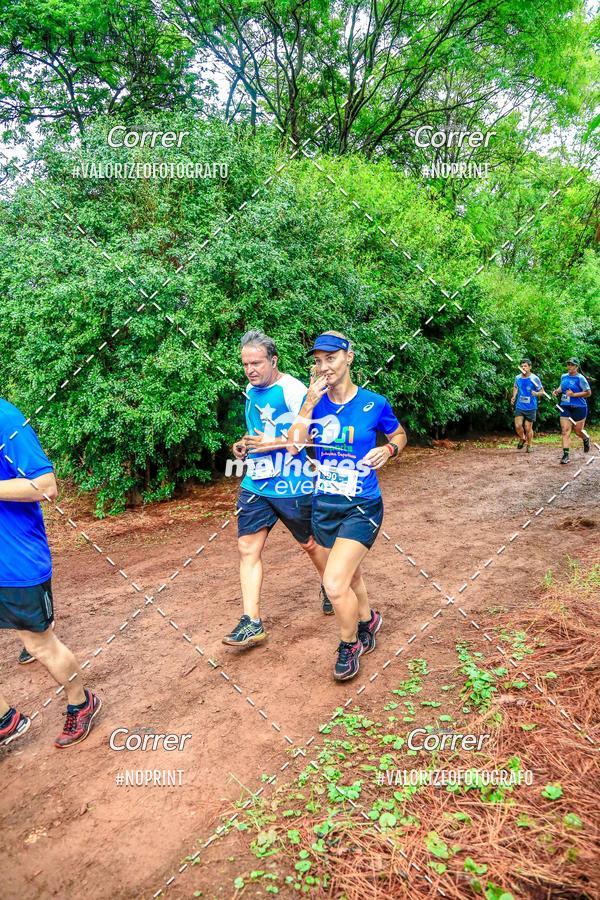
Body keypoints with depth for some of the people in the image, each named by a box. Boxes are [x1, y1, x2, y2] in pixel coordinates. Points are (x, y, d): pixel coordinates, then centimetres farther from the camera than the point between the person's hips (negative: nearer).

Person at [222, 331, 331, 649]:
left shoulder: (293, 391, -16)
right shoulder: (251, 391, 9)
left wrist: (273, 442, -23)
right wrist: (244, 444, 5)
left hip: (292, 486, -6)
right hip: (255, 483, 7)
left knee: (311, 543, 14)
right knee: (248, 549, 0)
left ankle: (331, 588, 42)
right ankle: (252, 623, 6)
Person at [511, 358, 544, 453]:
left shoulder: (534, 379, -10)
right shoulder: (518, 378, 1)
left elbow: (542, 392, -3)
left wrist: (536, 394, -24)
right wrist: (514, 396, 4)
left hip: (531, 407, -3)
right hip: (519, 406, 3)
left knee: (528, 428, 4)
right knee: (518, 426, -9)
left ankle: (529, 445, 25)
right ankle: (522, 439, 21)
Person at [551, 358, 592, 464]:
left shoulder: (580, 378, -11)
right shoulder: (563, 376, 7)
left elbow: (588, 393, -11)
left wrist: (574, 394, -20)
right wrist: (557, 391, 5)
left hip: (578, 408, -5)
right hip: (565, 407, 5)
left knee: (578, 431, 7)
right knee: (565, 430, -5)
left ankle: (586, 440, 44)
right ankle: (566, 455, -6)